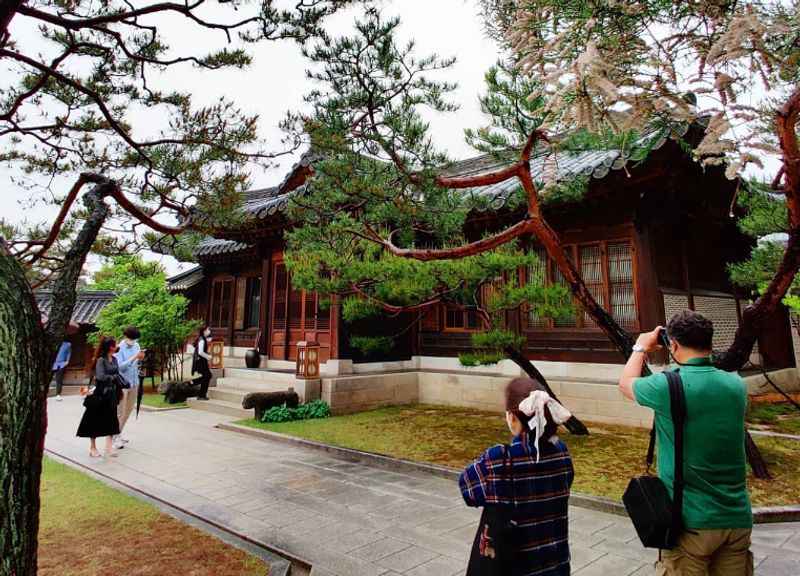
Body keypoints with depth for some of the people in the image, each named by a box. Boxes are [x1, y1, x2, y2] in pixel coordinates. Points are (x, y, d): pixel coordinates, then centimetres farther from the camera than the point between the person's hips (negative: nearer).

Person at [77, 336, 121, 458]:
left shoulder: (114, 359, 6)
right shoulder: (101, 360, -14)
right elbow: (101, 376, -22)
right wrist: (114, 377, -12)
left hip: (111, 393, 6)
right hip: (100, 393, -6)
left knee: (111, 419, 6)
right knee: (95, 420, 7)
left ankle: (109, 446, 13)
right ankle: (93, 447, 21)